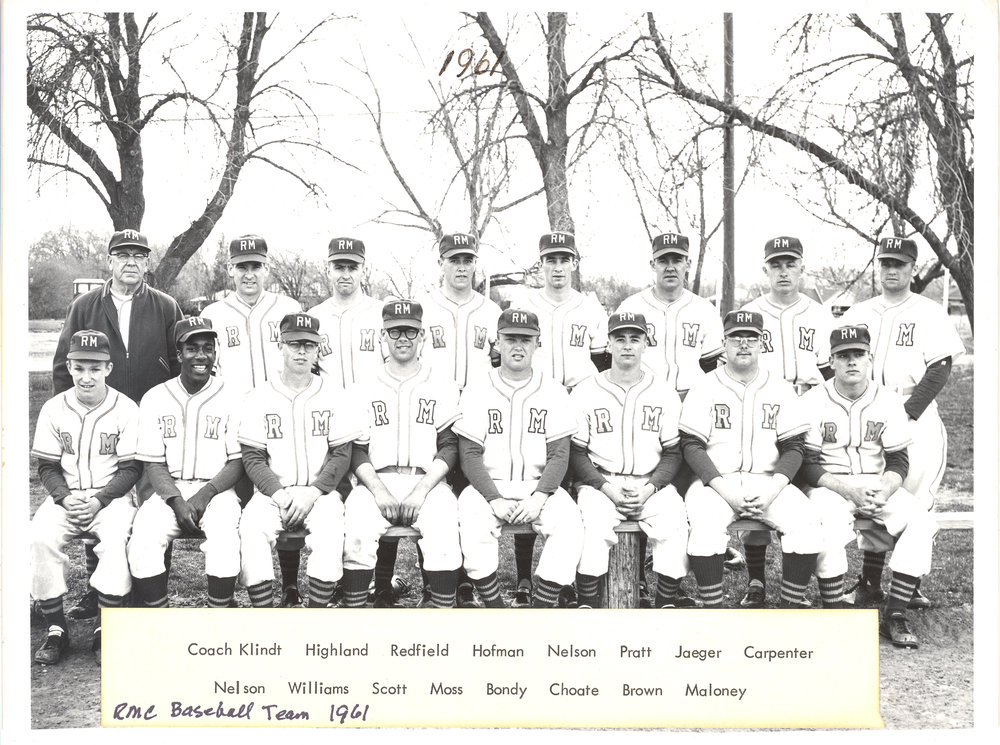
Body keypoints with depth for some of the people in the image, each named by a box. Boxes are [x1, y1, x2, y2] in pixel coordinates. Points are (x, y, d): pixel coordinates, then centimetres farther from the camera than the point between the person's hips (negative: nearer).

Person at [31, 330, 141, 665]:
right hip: (65, 496, 3)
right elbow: (46, 466, 6)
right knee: (40, 536, -26)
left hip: (111, 495, -2)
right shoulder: (54, 408, 4)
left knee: (115, 537, -32)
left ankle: (104, 629, -18)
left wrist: (98, 500, -17)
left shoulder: (126, 409, -3)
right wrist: (65, 498, -13)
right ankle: (56, 629, -12)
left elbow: (131, 468, -3)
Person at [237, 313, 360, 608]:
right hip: (272, 492, 1)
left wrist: (312, 492, -11)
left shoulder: (332, 394, 7)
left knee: (330, 527, -31)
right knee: (251, 527, -29)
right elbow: (252, 457, 2)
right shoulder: (258, 397, 7)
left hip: (320, 491, -1)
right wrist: (280, 494, -13)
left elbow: (341, 455, 3)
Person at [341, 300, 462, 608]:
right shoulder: (363, 390, 16)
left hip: (427, 482, -1)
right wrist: (379, 491, -10)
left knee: (444, 533, -30)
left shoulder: (444, 388, 12)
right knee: (356, 534, -28)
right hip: (376, 482, 1)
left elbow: (450, 446, 4)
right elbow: (356, 449, 8)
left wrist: (420, 491, -10)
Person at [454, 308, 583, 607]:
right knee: (472, 524, -31)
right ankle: (494, 608, -17)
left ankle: (542, 610, -17)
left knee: (569, 523, -28)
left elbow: (559, 455, 2)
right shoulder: (476, 390, 5)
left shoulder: (554, 392, 8)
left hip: (539, 486, 1)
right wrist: (495, 500, -15)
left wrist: (538, 498, -15)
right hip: (488, 486, -1)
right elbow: (469, 454, -1)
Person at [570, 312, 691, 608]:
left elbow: (673, 452, 8)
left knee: (674, 520, -27)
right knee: (594, 524, -31)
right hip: (600, 482, -1)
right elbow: (575, 452, 2)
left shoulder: (665, 393, 9)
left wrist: (649, 489, -9)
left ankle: (667, 601, -14)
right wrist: (608, 489, -11)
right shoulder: (584, 393, 4)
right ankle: (587, 604, -20)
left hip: (651, 484, 1)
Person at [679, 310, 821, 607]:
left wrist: (772, 490, -12)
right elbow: (691, 446, -3)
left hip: (769, 482, 2)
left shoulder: (781, 389, 11)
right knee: (705, 527, -32)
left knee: (806, 524, -24)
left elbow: (793, 447, 6)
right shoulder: (705, 388, 5)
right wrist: (725, 491, -15)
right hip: (716, 482, -2)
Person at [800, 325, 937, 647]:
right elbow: (807, 464, -8)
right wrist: (848, 491, -21)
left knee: (920, 521, -22)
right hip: (828, 486, -3)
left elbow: (898, 461, 4)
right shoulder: (813, 401, -5)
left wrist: (883, 493, -17)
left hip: (878, 484, 3)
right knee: (829, 528, -34)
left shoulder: (889, 400, 4)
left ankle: (894, 617, -14)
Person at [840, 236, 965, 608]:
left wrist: (907, 412, -13)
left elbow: (939, 368, -3)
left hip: (916, 419, -2)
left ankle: (910, 585, 6)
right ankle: (870, 582, 8)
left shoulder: (929, 313, 5)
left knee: (915, 502, -5)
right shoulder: (857, 313, 14)